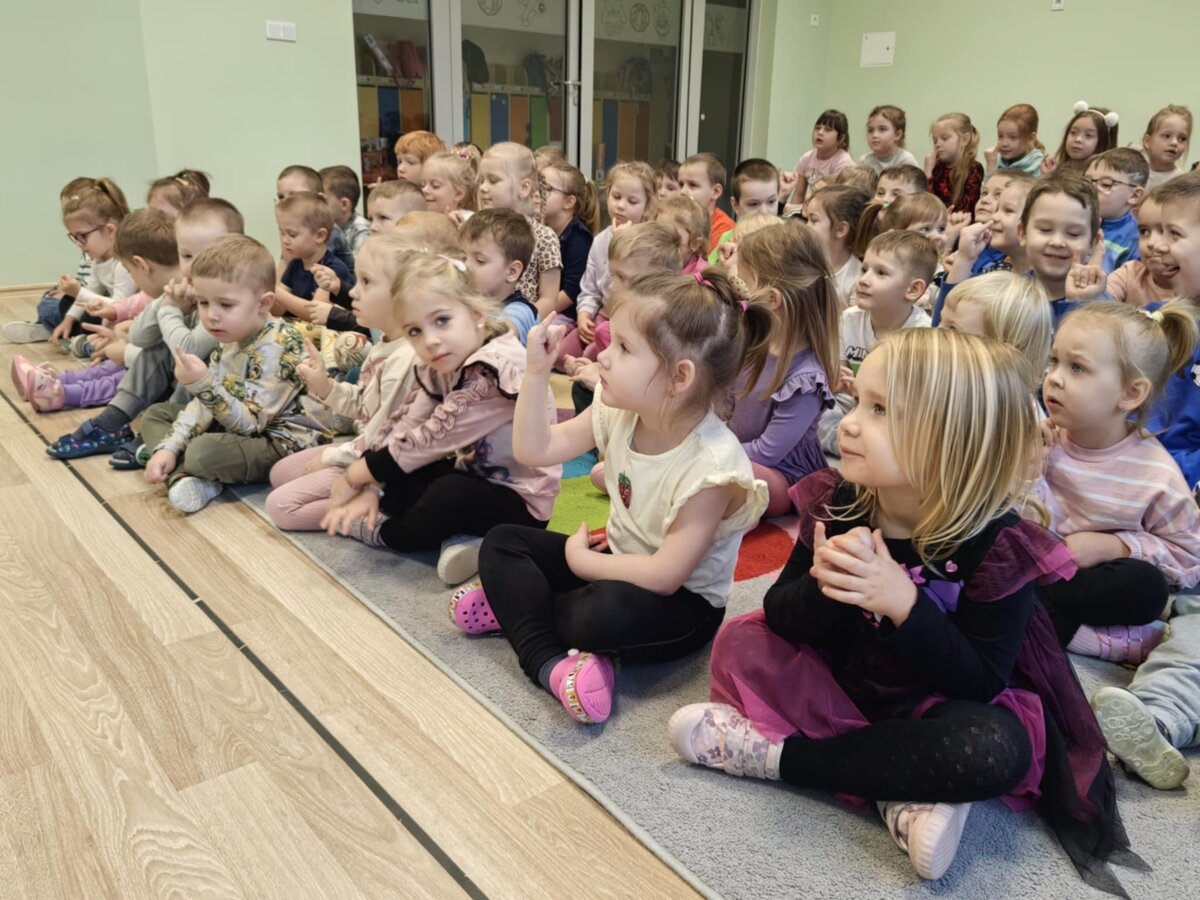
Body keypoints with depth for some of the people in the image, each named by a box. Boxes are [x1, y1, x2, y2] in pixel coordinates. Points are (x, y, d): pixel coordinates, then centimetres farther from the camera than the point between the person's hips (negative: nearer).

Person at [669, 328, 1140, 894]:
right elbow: (781, 618, -10)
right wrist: (822, 587, -32)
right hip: (842, 686, 4)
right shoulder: (834, 504, -12)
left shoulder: (997, 545, -22)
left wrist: (903, 604, -38)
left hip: (930, 710, -3)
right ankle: (899, 793, -23)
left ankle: (775, 754, -21)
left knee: (996, 750, -33)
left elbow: (980, 683, -23)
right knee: (740, 643, -15)